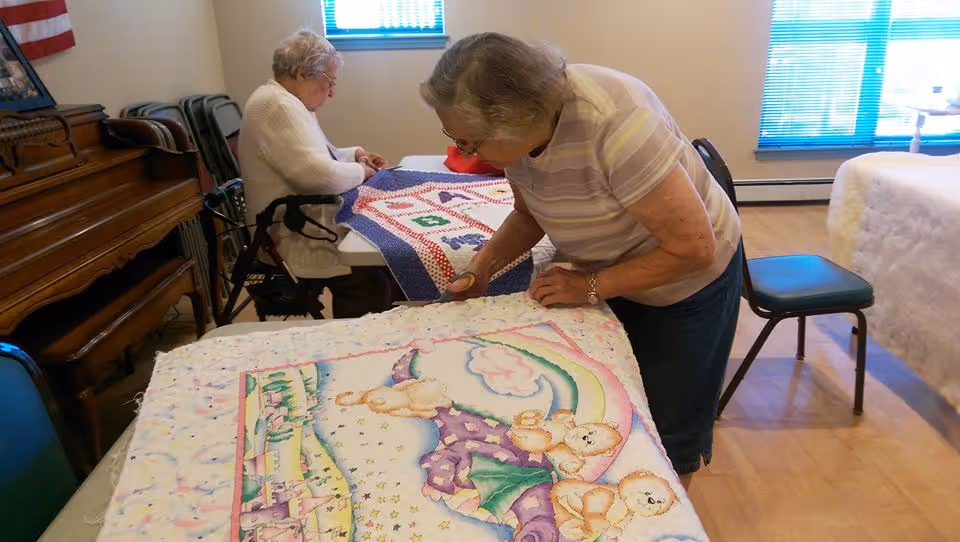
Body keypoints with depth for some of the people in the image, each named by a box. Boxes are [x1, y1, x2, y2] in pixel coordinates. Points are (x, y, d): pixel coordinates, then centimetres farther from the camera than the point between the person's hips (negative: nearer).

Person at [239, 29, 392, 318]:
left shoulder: (287, 102, 15)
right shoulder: (277, 105, -19)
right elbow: (318, 174, -30)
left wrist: (355, 154, 13)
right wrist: (360, 171, -11)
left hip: (302, 223, 11)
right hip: (292, 240, -11)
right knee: (372, 281, -20)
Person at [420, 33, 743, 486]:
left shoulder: (614, 125, -39)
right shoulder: (519, 123, -17)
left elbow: (694, 249, -31)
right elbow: (528, 214, 1)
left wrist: (589, 287, -27)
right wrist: (480, 270, -14)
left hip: (689, 278, -5)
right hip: (609, 271, 6)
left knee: (669, 429, 8)